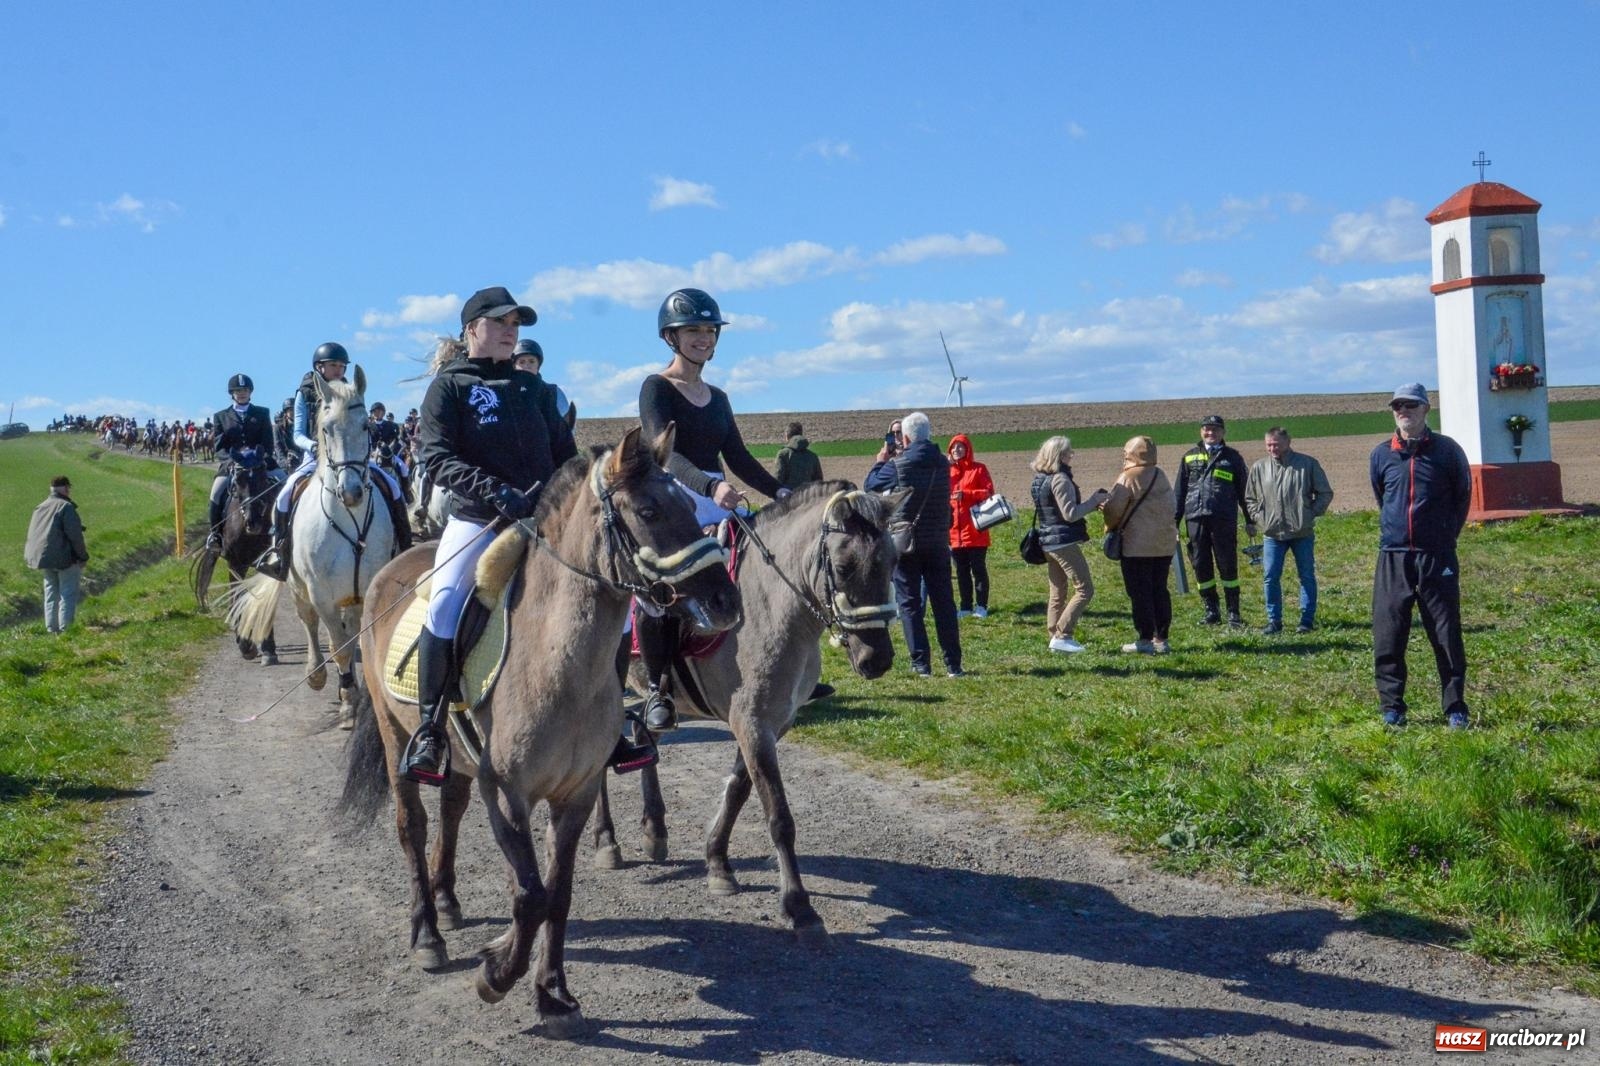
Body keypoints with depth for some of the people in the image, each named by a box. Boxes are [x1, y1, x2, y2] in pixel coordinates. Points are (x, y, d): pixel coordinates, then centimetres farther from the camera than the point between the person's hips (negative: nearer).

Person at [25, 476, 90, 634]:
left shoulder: (40, 508, 13)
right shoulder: (66, 507, -13)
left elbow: (32, 535, 17)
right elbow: (75, 535, -17)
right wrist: (83, 556, -9)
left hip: (43, 557, 8)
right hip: (64, 558, -8)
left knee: (51, 592, 16)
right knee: (68, 594, -1)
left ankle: (51, 628, 18)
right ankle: (65, 628, -5)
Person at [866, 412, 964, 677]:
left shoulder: (896, 466, -13)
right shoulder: (942, 463, 1)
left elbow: (870, 485, 3)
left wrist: (881, 461, 18)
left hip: (905, 543, -4)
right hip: (938, 543, 4)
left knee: (910, 604, 5)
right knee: (944, 602, 8)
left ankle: (920, 663, 2)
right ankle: (953, 663, 7)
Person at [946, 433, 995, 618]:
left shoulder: (979, 469, 1)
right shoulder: (947, 470, 12)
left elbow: (989, 492, -9)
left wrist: (966, 494, -17)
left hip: (975, 529, -4)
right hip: (955, 530, 4)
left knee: (978, 568, -1)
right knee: (961, 570, 8)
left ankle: (981, 606, 4)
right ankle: (966, 606, 15)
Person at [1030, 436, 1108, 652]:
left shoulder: (1040, 479, 12)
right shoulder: (1060, 479, -16)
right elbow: (1070, 514, -20)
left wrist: (1092, 503, 14)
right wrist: (1094, 501, -11)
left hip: (1047, 542, 9)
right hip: (1064, 542, -9)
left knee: (1058, 593, 15)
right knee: (1084, 589, -5)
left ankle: (1055, 635, 16)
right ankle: (1062, 636, -9)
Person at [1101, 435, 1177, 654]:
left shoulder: (1128, 477, -10)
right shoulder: (1161, 476, 14)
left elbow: (1114, 508, -14)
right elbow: (1169, 506, 16)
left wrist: (1110, 527, 7)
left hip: (1138, 545, -7)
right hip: (1165, 543, 7)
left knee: (1140, 593, -1)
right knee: (1159, 591, 11)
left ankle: (1145, 640, -1)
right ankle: (1161, 639, 13)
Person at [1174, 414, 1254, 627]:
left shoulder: (1232, 457, 9)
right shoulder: (1190, 457, 13)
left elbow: (1243, 490, 11)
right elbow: (1180, 491, 14)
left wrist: (1249, 520, 8)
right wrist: (1174, 521, 9)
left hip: (1224, 520, -2)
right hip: (1195, 519, 2)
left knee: (1228, 566, -2)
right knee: (1201, 566, 4)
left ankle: (1233, 613, 5)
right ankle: (1211, 610, 15)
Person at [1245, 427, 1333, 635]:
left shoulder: (1308, 464, -2)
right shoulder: (1259, 468, 5)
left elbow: (1325, 493, 5)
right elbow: (1249, 499, 16)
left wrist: (1311, 514, -4)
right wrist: (1260, 518, 3)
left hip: (1302, 533, -1)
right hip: (1272, 534, 2)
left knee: (1307, 576, 5)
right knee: (1270, 578, -1)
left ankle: (1307, 620, 14)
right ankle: (1274, 620, 8)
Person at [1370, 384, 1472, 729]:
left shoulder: (1447, 450, 0)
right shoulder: (1381, 455, 6)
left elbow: (1463, 496, 10)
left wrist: (1446, 536, 9)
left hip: (1437, 558, -2)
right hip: (1393, 558, 2)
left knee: (1447, 635, 2)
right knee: (1387, 636, 0)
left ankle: (1455, 708, 10)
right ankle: (1391, 706, 10)